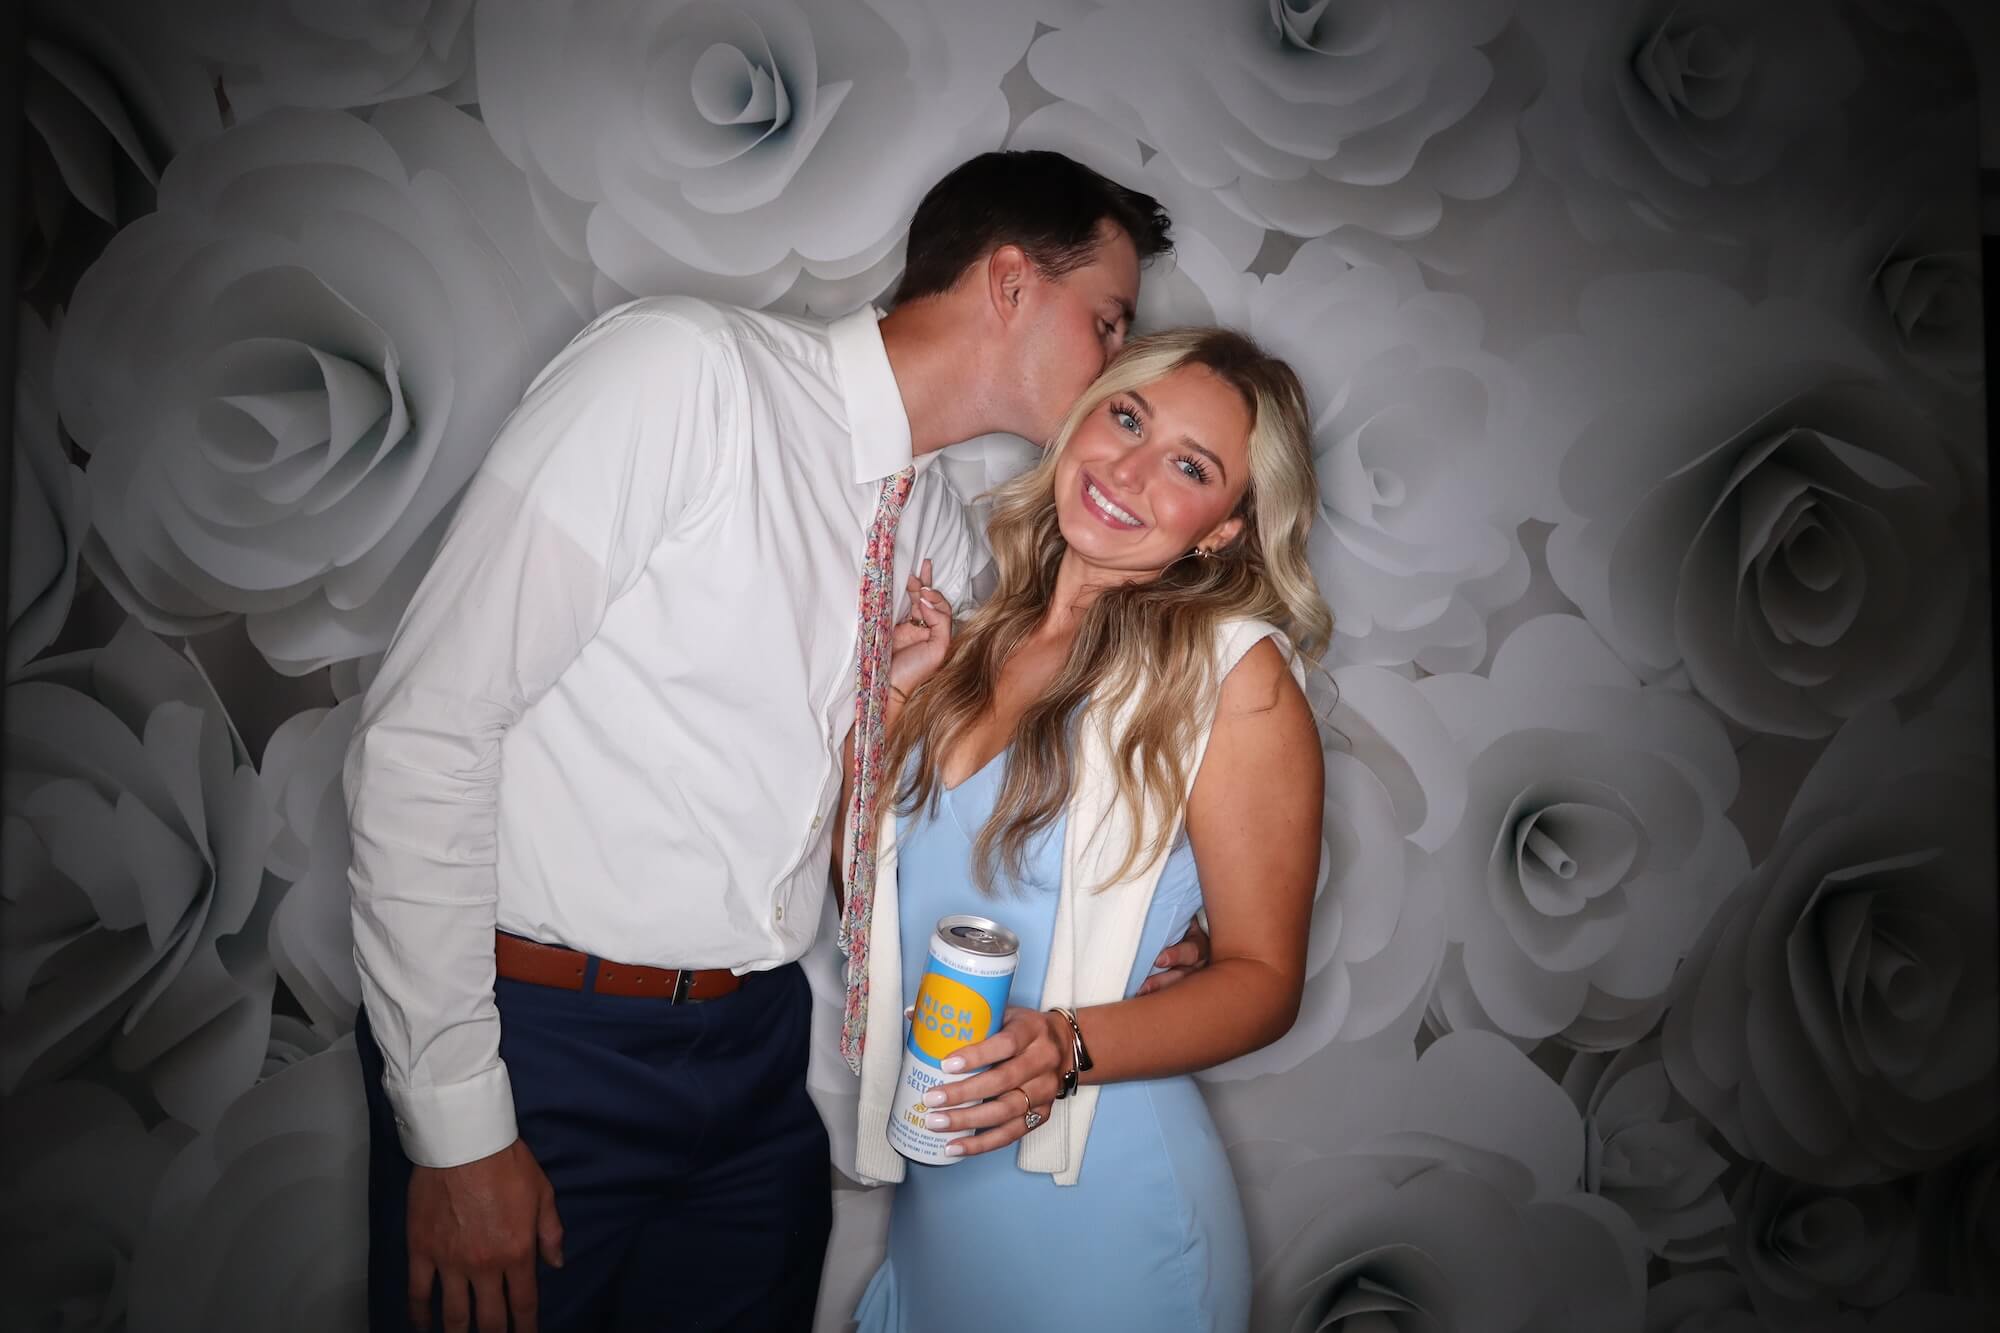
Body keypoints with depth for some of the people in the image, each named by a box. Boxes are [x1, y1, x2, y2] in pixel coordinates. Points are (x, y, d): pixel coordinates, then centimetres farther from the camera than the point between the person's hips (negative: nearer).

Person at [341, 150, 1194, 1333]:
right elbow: (426, 732, -17)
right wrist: (457, 1129, -17)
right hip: (541, 1044, -6)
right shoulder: (681, 366, -15)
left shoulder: (950, 545, 6)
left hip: (761, 1055, 6)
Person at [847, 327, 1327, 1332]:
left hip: (1099, 1206, -5)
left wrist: (1067, 1047, -25)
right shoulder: (981, 638, 1)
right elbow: (863, 871, 8)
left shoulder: (1235, 674, -13)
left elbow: (1263, 979, -11)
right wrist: (891, 698, -4)